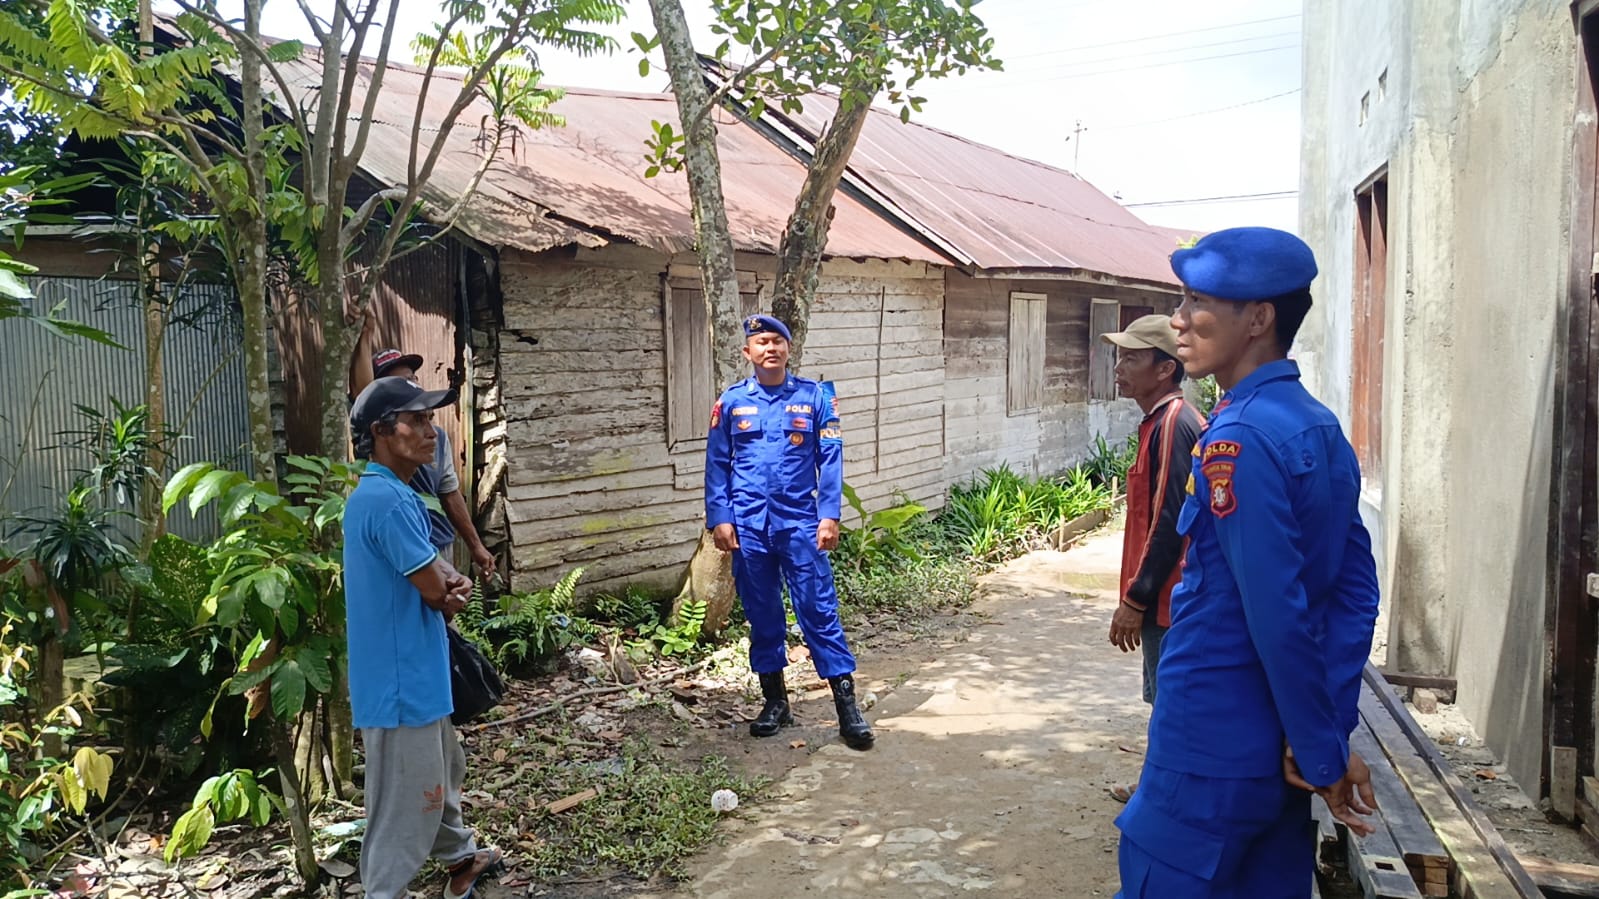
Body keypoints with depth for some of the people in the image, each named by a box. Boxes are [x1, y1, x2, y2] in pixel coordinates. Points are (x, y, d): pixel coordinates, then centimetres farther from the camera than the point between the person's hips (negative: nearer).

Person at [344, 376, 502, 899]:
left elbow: (429, 579, 15)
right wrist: (451, 587, 2)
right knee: (404, 806, 2)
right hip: (401, 679, -11)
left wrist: (451, 582, -8)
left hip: (417, 671, 11)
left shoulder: (387, 493, 10)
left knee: (441, 774, 28)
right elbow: (435, 590, -22)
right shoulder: (388, 499, -24)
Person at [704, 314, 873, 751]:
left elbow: (830, 460, 0)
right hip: (749, 525, 2)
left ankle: (847, 704, 1)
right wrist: (719, 518, -2)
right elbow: (717, 465, 6)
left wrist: (829, 516, -8)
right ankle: (775, 702, 23)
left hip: (799, 522, -2)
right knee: (762, 615, 10)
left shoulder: (815, 397, 1)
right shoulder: (731, 402, 4)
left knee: (819, 610, -4)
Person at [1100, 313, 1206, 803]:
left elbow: (1169, 523, -23)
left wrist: (1134, 600, -20)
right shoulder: (1162, 420, 12)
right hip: (1165, 597, 10)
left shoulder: (1173, 424, -19)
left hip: (1168, 598, -10)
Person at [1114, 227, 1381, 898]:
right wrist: (1332, 737, 7)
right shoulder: (1321, 429, 7)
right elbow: (1356, 590, 8)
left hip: (1212, 754, -8)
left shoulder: (1238, 439, -20)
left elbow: (1278, 616, -23)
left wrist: (1323, 755, -13)